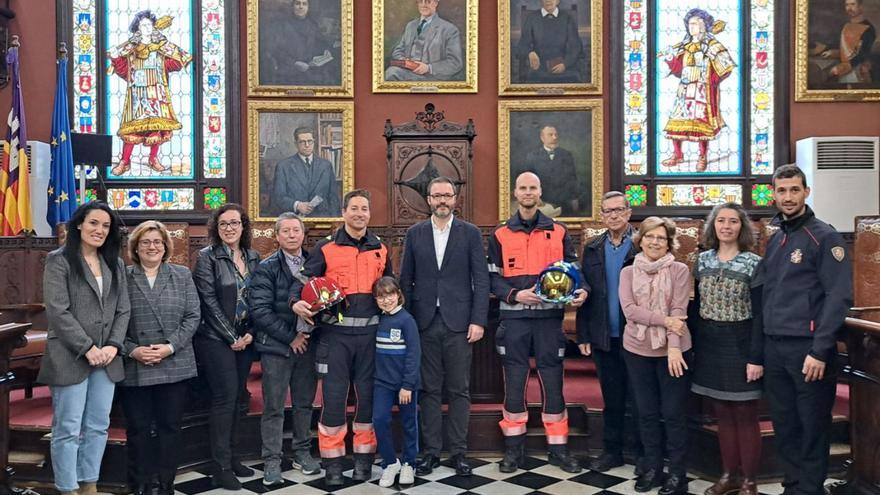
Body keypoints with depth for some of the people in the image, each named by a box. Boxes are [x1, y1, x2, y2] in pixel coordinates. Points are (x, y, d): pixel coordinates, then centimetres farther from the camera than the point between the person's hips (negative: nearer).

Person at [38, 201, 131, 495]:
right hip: (70, 358, -5)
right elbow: (57, 311, -12)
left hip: (106, 358, 5)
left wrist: (113, 346, -6)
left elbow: (123, 310, 9)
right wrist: (87, 348, -16)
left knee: (98, 427, 10)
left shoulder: (116, 264, 13)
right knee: (68, 429, 1)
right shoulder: (59, 260, -3)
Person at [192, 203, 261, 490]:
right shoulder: (207, 257, -6)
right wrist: (231, 337, -12)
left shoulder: (253, 257, 9)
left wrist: (250, 333, -4)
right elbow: (209, 301, -11)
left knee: (238, 398, 9)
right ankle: (221, 468, 2)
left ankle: (231, 457, 21)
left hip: (244, 338, 5)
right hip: (217, 338, -5)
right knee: (225, 398, -6)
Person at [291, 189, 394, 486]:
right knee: (333, 397, -1)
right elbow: (303, 280, -1)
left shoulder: (380, 249, 12)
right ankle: (332, 462, 11)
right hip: (336, 332, -3)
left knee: (368, 395, 8)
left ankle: (364, 458, 20)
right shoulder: (326, 247, 2)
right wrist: (296, 303, -20)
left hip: (370, 332, 3)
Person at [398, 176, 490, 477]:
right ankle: (431, 451, 15)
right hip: (425, 323, 1)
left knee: (459, 391, 4)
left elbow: (481, 280, 0)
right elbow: (406, 280, 9)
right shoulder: (415, 234, 8)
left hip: (459, 323, -1)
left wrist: (478, 320, -7)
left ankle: (459, 452, 13)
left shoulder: (470, 233, 3)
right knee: (429, 390, 7)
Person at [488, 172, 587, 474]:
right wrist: (515, 295, -14)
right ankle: (514, 448, 17)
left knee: (552, 383, 5)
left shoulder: (559, 232, 9)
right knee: (514, 383, 5)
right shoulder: (500, 234, 6)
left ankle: (558, 448, 17)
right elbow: (493, 278, 4)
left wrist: (580, 291, -10)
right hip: (514, 319, 0)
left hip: (549, 317, 0)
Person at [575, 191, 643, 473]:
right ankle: (612, 451, 26)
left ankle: (643, 454, 19)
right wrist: (583, 336, 3)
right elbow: (584, 293, 6)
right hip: (604, 339, 4)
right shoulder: (592, 249, 8)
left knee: (638, 400, 6)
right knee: (611, 399, 14)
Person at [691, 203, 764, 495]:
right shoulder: (702, 260, 6)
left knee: (745, 415, 4)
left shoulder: (753, 263, -7)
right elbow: (696, 306, 9)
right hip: (709, 347, 4)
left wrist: (756, 357, -15)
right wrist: (693, 345, 5)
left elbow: (759, 314, -10)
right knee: (723, 413, 12)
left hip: (739, 346, -4)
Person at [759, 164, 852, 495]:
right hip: (773, 348, 6)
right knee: (784, 426, 12)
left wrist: (820, 351, -19)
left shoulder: (824, 237, -6)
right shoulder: (774, 241, 13)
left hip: (807, 348, -6)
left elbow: (839, 297, -13)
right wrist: (763, 344, 9)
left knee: (812, 428, 4)